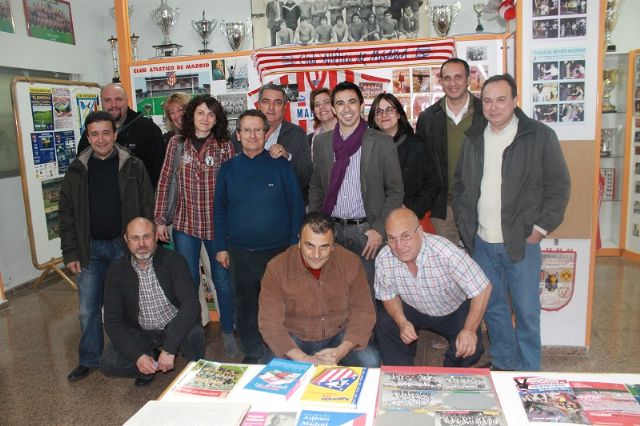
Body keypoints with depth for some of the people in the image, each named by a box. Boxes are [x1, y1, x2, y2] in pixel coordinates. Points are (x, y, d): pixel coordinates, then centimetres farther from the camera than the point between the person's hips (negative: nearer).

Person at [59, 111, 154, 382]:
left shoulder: (133, 167, -3)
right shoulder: (77, 171, 3)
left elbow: (147, 209, -2)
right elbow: (67, 215, 5)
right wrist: (70, 254, 0)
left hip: (125, 245, -2)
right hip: (90, 248, 2)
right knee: (88, 310, 8)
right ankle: (89, 360, 25)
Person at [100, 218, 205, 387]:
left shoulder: (173, 260, -18)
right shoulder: (117, 271, -10)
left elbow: (191, 305, -27)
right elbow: (112, 321, -10)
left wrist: (169, 350, -33)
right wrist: (137, 355, -23)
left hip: (174, 326, -2)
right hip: (140, 333, 2)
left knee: (194, 330, -33)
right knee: (108, 363, -20)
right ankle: (152, 359, 9)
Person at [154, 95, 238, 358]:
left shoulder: (224, 146, -1)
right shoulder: (177, 143, 3)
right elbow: (164, 182, 4)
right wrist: (159, 219, 1)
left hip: (216, 224, -1)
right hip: (185, 223, 1)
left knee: (222, 279, 7)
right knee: (188, 280, 12)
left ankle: (228, 332, 25)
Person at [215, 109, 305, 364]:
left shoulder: (280, 165, -2)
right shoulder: (228, 169, 5)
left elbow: (296, 206, -1)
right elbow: (219, 209, 9)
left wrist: (294, 245, -5)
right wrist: (221, 247, 4)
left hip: (278, 251, -2)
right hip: (240, 253, 2)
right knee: (246, 305, 13)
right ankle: (252, 355, 31)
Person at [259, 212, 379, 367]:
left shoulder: (350, 262, -11)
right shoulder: (277, 268, -16)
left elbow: (363, 312, -7)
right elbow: (270, 323, -17)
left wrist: (341, 351, -23)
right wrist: (304, 359, -28)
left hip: (340, 335, 1)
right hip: (295, 338, -1)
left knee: (370, 362, -24)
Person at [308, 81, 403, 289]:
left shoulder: (382, 142, -3)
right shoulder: (321, 142, 7)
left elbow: (395, 191, -2)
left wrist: (379, 229, -10)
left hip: (366, 231, -2)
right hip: (330, 230, 3)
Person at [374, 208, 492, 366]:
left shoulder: (445, 252, -36)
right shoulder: (383, 259, -24)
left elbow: (482, 289, -28)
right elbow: (389, 296, -7)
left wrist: (470, 330, -32)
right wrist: (402, 322, -25)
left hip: (454, 311, -2)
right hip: (413, 311, 3)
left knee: (469, 348, -24)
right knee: (384, 325, -21)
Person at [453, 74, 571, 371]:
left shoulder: (541, 136, -6)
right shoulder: (473, 138, 8)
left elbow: (559, 185, -3)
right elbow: (459, 184, 16)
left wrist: (541, 228, -9)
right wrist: (464, 223, 7)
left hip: (521, 242, -4)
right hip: (481, 243, 4)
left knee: (526, 311, 4)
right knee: (493, 308, 14)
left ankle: (527, 373, 22)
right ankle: (502, 363, 31)